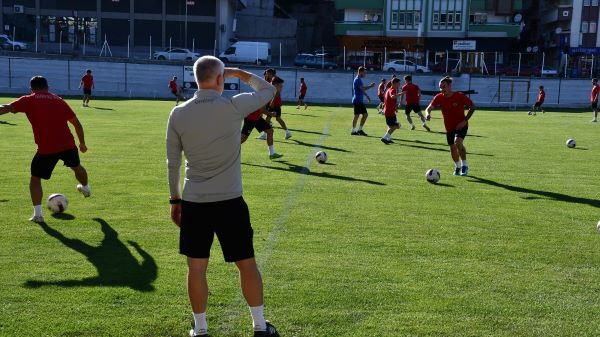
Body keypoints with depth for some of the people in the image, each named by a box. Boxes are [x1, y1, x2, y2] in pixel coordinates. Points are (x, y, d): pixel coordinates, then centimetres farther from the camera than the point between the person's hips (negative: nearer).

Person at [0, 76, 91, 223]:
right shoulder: (59, 100, 17)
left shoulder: (29, 100, 5)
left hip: (46, 149, -3)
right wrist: (82, 143, 29)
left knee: (35, 179, 13)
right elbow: (77, 123, 19)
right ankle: (85, 188, 59)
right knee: (76, 167, 32)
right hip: (68, 145, 4)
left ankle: (37, 213, 2)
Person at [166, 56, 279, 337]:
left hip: (193, 202, 2)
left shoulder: (178, 114, -1)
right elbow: (268, 91, 8)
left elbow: (172, 163, 5)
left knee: (196, 267, 11)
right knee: (247, 264, 11)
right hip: (230, 201, -2)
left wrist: (175, 199, 16)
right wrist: (239, 73, 18)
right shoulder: (233, 106, -10)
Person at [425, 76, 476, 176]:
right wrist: (428, 114, -32)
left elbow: (472, 107, -7)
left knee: (458, 142, -27)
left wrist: (465, 120, -17)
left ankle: (464, 165, -9)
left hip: (461, 125, -4)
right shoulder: (439, 97, -8)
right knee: (452, 147, 12)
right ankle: (457, 166, 37)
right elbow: (429, 108, -7)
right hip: (449, 127, 4)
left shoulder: (460, 96, -16)